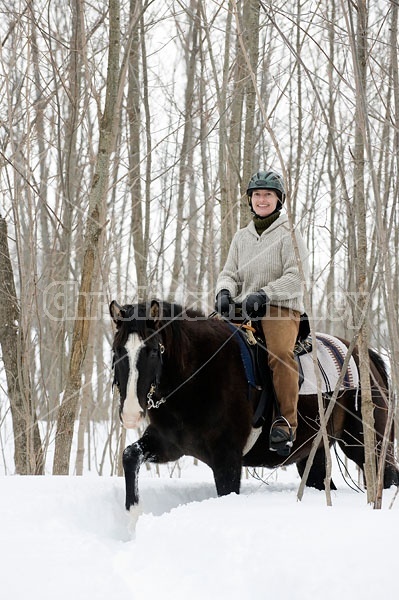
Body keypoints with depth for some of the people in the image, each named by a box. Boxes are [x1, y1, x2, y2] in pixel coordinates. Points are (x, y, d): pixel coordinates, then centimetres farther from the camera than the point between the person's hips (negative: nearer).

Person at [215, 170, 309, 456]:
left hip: (283, 308, -6)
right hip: (244, 310, 6)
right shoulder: (241, 237, 18)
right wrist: (225, 291, -8)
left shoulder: (290, 235, 1)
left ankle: (287, 421, -28)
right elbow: (230, 274, 16)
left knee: (281, 352, -33)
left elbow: (296, 276, -10)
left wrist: (264, 295, -21)